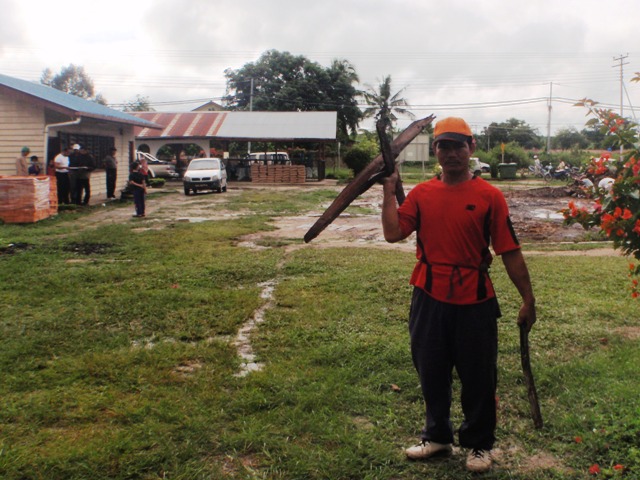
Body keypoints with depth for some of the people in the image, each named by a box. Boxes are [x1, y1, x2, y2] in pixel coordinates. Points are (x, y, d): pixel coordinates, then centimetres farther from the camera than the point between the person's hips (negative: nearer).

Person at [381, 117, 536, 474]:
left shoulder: (489, 196, -6)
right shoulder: (422, 193, 3)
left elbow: (510, 253, -7)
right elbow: (393, 233, -8)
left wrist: (528, 300, -7)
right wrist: (390, 190, -6)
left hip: (474, 302, -3)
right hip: (429, 300, 3)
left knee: (479, 377, 9)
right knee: (431, 374, 17)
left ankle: (480, 445, 31)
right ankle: (437, 436, 38)